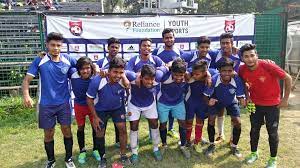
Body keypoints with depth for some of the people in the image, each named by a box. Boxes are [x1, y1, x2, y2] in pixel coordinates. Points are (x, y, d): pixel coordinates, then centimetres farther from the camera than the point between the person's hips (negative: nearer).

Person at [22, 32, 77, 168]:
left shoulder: (68, 59, -2)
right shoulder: (39, 61, -6)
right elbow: (27, 79, -6)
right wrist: (26, 95, -24)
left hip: (64, 103, 1)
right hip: (46, 104, -1)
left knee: (67, 130, 6)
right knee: (48, 133, 11)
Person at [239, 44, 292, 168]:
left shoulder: (268, 66, -27)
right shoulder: (242, 70, -14)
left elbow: (288, 78, -14)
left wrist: (285, 99, -10)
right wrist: (247, 97, -1)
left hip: (272, 105, -3)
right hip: (255, 104, 3)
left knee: (272, 132, 7)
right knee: (254, 130, 14)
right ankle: (254, 153, 35)